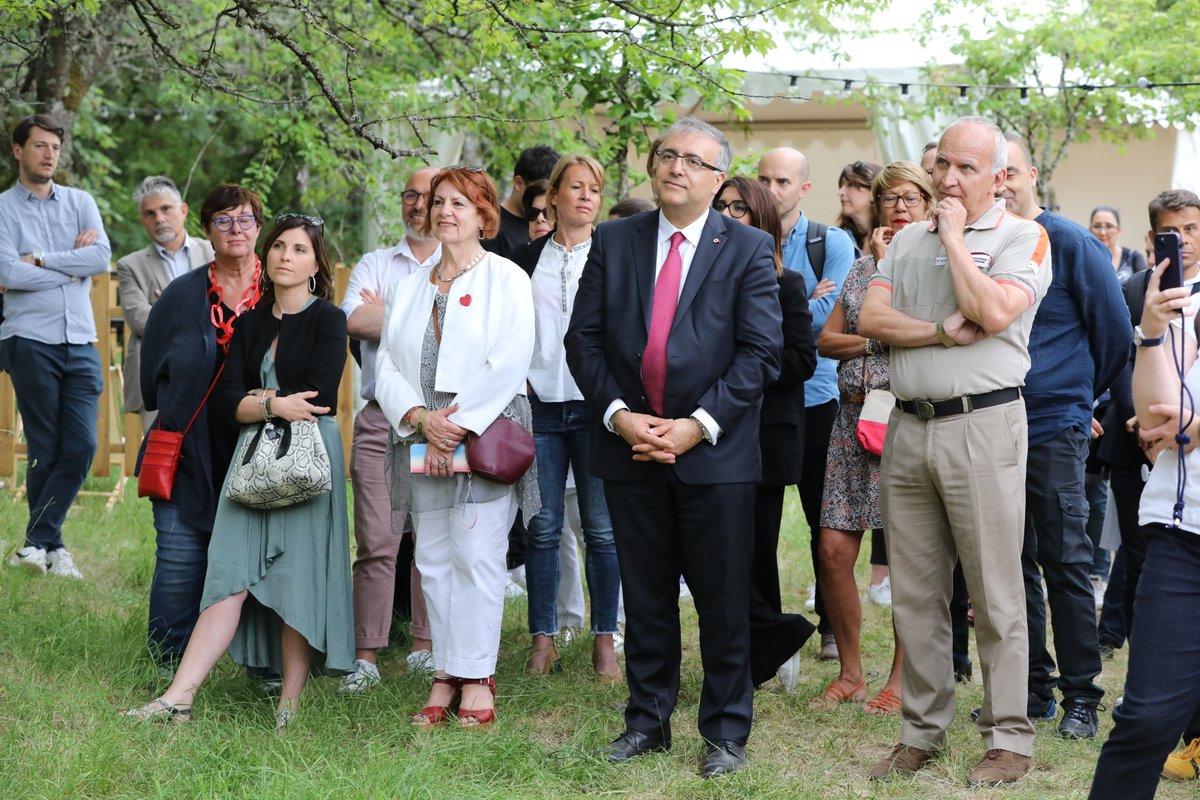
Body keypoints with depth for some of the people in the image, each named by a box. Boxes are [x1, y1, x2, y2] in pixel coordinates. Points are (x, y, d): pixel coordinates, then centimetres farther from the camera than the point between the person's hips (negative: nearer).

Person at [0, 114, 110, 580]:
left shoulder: (81, 203, 13)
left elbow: (102, 257, -3)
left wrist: (41, 260, -9)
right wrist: (73, 263, -3)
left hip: (81, 343, 3)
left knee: (82, 446, -6)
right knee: (45, 451, 0)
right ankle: (52, 548, 9)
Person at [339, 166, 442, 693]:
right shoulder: (375, 264, 17)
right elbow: (354, 320, -2)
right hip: (382, 419, 1)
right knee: (376, 541, -4)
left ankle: (425, 647, 12)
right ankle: (366, 657, -2)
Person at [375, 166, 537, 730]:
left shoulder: (505, 279, 1)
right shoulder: (408, 288, 17)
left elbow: (508, 363, -9)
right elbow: (387, 364, 9)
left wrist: (457, 425, -13)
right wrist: (421, 418, -8)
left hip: (486, 438, -5)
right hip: (425, 440, 5)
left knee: (476, 554, -8)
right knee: (433, 558, 4)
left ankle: (477, 679, -3)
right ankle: (445, 678, 9)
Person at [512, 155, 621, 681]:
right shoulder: (527, 259, 10)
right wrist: (519, 382, 3)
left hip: (596, 406, -1)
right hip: (539, 404, 1)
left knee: (602, 529, 0)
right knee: (543, 527, 2)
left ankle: (604, 641, 9)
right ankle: (543, 639, 10)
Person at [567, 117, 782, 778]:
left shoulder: (749, 250, 1)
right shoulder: (614, 241, 8)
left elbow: (759, 352, -6)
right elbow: (584, 339, 5)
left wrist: (699, 425, -14)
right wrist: (620, 416, -8)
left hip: (715, 452, -2)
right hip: (629, 448, 3)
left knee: (723, 600, 3)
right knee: (645, 596, 11)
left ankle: (725, 731, 16)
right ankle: (647, 721, 24)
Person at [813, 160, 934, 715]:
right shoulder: (860, 266, 16)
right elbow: (827, 340, 11)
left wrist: (889, 264, -7)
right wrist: (874, 341, -6)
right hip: (854, 415, 5)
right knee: (834, 551, 1)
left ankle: (901, 680, 11)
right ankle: (850, 672, 15)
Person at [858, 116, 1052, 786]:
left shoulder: (1024, 238, 0)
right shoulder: (909, 239, 16)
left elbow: (994, 313, -17)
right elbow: (870, 318, 5)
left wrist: (954, 236, -7)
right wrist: (944, 332, -10)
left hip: (983, 424, -5)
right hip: (909, 426, 5)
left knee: (995, 593, -2)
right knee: (915, 594, 9)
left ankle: (1010, 738, 7)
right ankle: (924, 729, 19)